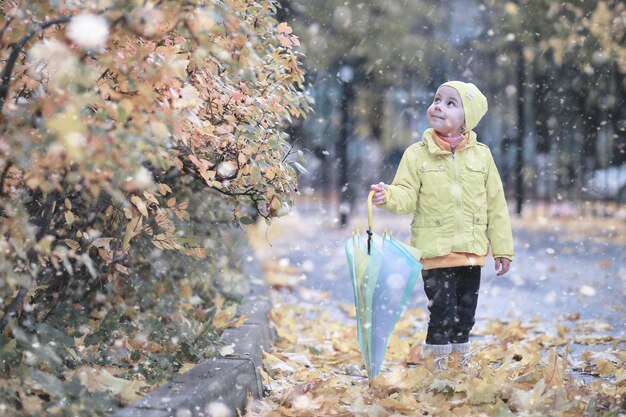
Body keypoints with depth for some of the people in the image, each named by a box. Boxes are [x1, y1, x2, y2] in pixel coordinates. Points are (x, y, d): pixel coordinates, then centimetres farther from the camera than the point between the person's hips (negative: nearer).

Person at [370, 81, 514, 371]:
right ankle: (437, 370, 5)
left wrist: (502, 249, 8)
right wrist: (388, 196, -29)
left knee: (464, 319, 12)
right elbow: (407, 196, -6)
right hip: (435, 252, -3)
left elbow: (495, 205, 7)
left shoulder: (481, 155, 4)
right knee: (442, 317, -6)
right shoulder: (416, 155, -1)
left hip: (472, 252, 3)